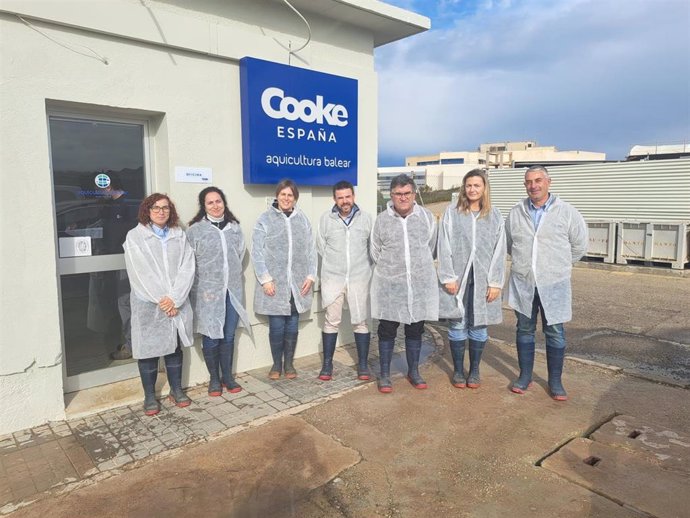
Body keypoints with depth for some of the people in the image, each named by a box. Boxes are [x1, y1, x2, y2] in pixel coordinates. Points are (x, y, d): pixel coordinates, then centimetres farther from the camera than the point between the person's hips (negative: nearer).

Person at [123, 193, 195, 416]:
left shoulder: (179, 235, 8)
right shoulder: (135, 236, -1)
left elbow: (187, 268, -2)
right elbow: (140, 272, -9)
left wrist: (174, 298, -13)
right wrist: (161, 299, -15)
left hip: (176, 303, 3)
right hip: (148, 304, -2)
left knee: (175, 347, 12)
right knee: (148, 349, 5)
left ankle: (176, 390, 26)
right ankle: (149, 396, 19)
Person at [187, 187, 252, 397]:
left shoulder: (235, 227, 9)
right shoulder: (195, 229, -4)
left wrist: (233, 276, 12)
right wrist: (199, 285, -1)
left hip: (232, 290, 4)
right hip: (207, 291, -3)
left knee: (229, 336, 11)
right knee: (211, 338, 3)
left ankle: (228, 376, 25)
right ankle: (214, 379, 21)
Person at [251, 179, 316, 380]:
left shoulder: (302, 219, 8)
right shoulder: (265, 219, -2)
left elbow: (310, 250, 9)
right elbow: (257, 252, -6)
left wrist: (310, 275, 0)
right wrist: (265, 279, -12)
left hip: (298, 284, 3)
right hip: (274, 284, -3)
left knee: (292, 326, 10)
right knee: (277, 326, 2)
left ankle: (289, 363, 27)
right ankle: (276, 364, 22)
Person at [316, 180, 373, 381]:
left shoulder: (365, 218, 1)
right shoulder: (326, 218, -1)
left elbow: (372, 247, 7)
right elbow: (320, 246, 5)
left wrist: (362, 266, 4)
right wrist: (334, 264, 6)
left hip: (359, 278, 0)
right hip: (332, 278, 0)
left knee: (360, 321, 6)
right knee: (331, 321, 7)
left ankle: (363, 364, 18)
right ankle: (327, 363, 18)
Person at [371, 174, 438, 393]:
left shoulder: (427, 217, 1)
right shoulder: (382, 220, -2)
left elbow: (430, 248, 13)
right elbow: (375, 253, 9)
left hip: (420, 285, 1)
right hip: (389, 285, -1)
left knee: (415, 330, 13)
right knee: (387, 330, 7)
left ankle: (413, 372, 31)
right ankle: (384, 375, 22)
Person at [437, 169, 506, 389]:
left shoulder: (495, 216, 6)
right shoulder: (452, 213, 2)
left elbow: (499, 251, 3)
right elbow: (444, 247, -2)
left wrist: (495, 282, -4)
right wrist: (448, 277, -8)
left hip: (482, 280, 1)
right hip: (458, 278, -1)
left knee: (478, 326, 8)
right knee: (457, 325, 5)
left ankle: (474, 370, 24)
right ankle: (458, 370, 21)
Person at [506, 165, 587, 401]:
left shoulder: (567, 212, -4)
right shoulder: (515, 213, 3)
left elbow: (579, 245, 6)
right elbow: (509, 244, 16)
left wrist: (558, 266, 11)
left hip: (554, 285, -2)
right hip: (522, 284, 2)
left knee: (555, 333, 6)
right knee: (524, 330, 12)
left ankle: (555, 382, 20)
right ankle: (525, 376, 25)